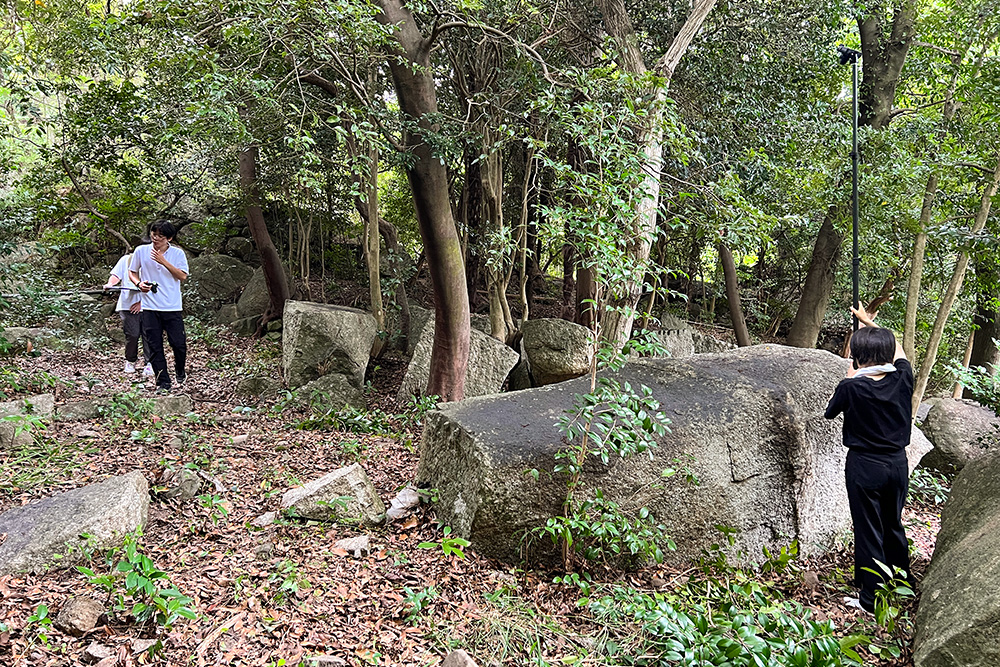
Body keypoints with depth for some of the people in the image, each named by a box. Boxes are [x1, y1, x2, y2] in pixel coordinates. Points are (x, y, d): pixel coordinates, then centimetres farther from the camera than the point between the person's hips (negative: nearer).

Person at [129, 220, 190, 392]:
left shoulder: (178, 253, 1)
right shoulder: (141, 251, 4)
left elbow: (183, 276, -9)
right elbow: (132, 272, 15)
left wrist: (164, 262, -18)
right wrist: (139, 283, -5)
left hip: (173, 307, -1)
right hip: (149, 307, 1)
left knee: (179, 343, -1)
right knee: (154, 346, 1)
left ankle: (180, 372, 28)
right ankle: (163, 382, 10)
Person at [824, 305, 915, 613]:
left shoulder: (852, 388, -20)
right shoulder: (903, 378, -8)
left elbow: (830, 411, 1)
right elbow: (897, 350, 14)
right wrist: (870, 323, 25)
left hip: (865, 466, -5)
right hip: (897, 463, 5)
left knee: (868, 531, 5)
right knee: (894, 524, 22)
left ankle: (871, 598, 12)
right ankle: (904, 585, 38)